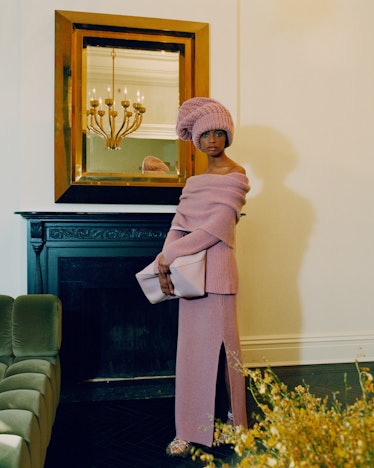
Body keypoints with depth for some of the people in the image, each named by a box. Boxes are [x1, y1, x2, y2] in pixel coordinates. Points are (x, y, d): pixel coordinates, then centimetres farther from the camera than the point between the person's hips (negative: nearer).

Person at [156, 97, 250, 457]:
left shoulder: (235, 177, -6)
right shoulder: (194, 181, 16)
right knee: (191, 351, 10)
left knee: (218, 346, 2)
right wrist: (165, 266, -10)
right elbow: (178, 227, 6)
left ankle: (230, 425, 21)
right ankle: (190, 430, 21)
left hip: (215, 272, -7)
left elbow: (214, 231, -16)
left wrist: (166, 257, -14)